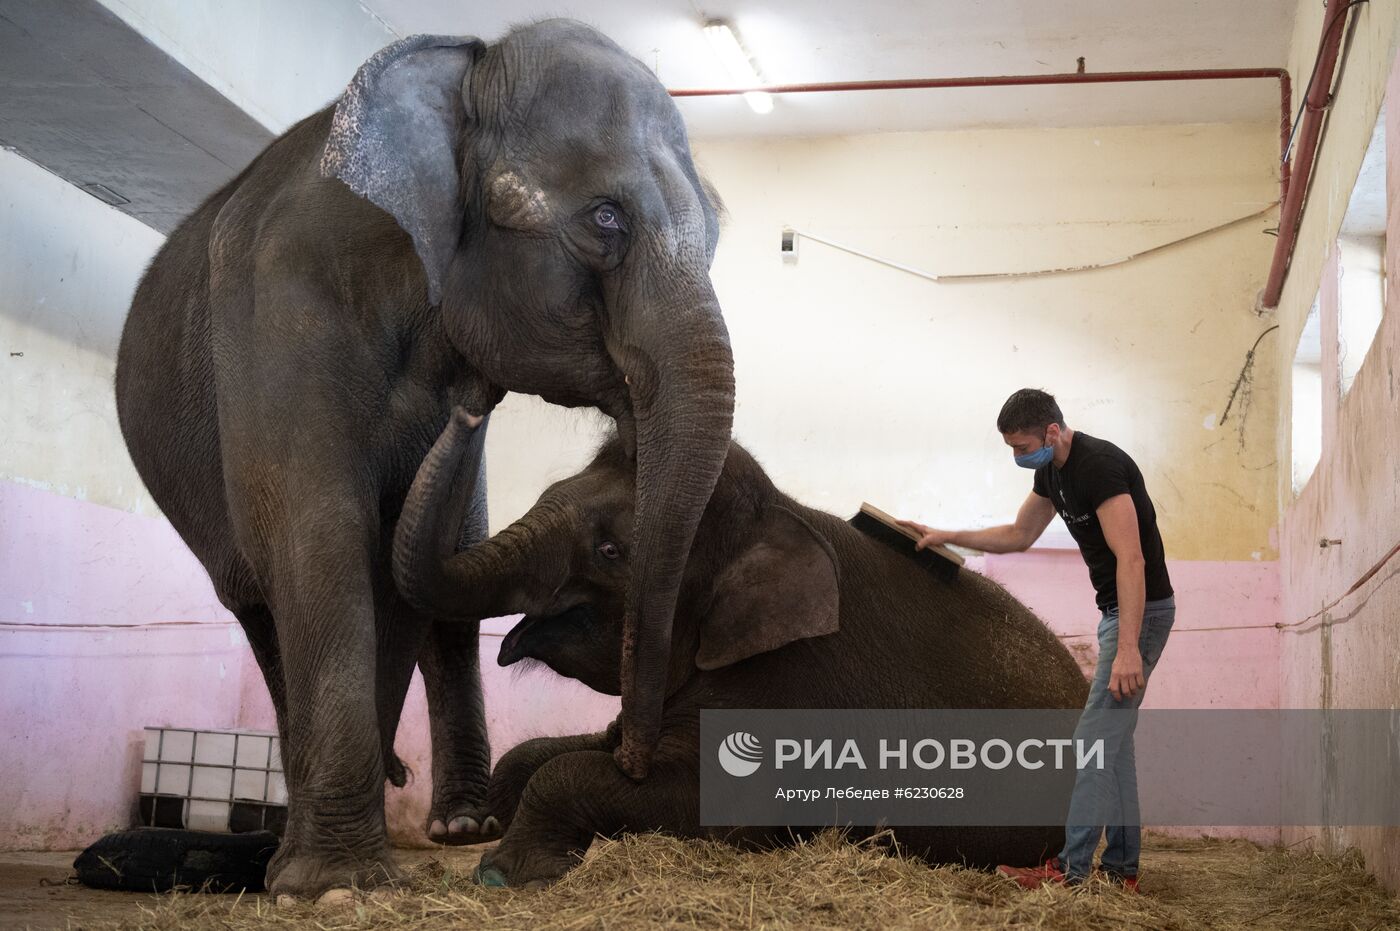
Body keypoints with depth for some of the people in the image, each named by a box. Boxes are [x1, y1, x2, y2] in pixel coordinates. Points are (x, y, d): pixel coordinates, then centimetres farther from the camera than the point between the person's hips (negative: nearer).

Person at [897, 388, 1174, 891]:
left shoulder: (1099, 466, -22)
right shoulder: (1051, 471, 9)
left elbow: (1131, 558, -28)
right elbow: (1018, 535, 24)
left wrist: (1128, 648, -33)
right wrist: (946, 537, 16)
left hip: (1142, 611, -10)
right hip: (1115, 609, 10)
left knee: (1096, 736, -11)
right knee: (1113, 738, 12)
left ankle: (1073, 870, -9)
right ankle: (1121, 866, 16)